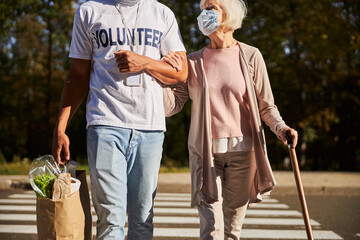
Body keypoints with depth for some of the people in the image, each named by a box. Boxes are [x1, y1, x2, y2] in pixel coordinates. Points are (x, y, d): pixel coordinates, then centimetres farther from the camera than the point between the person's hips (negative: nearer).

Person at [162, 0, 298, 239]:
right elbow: (171, 106, 3)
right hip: (206, 151, 0)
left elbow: (266, 105, 5)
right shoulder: (194, 62, 7)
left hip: (243, 150, 0)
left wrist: (280, 127, -13)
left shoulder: (250, 56, 2)